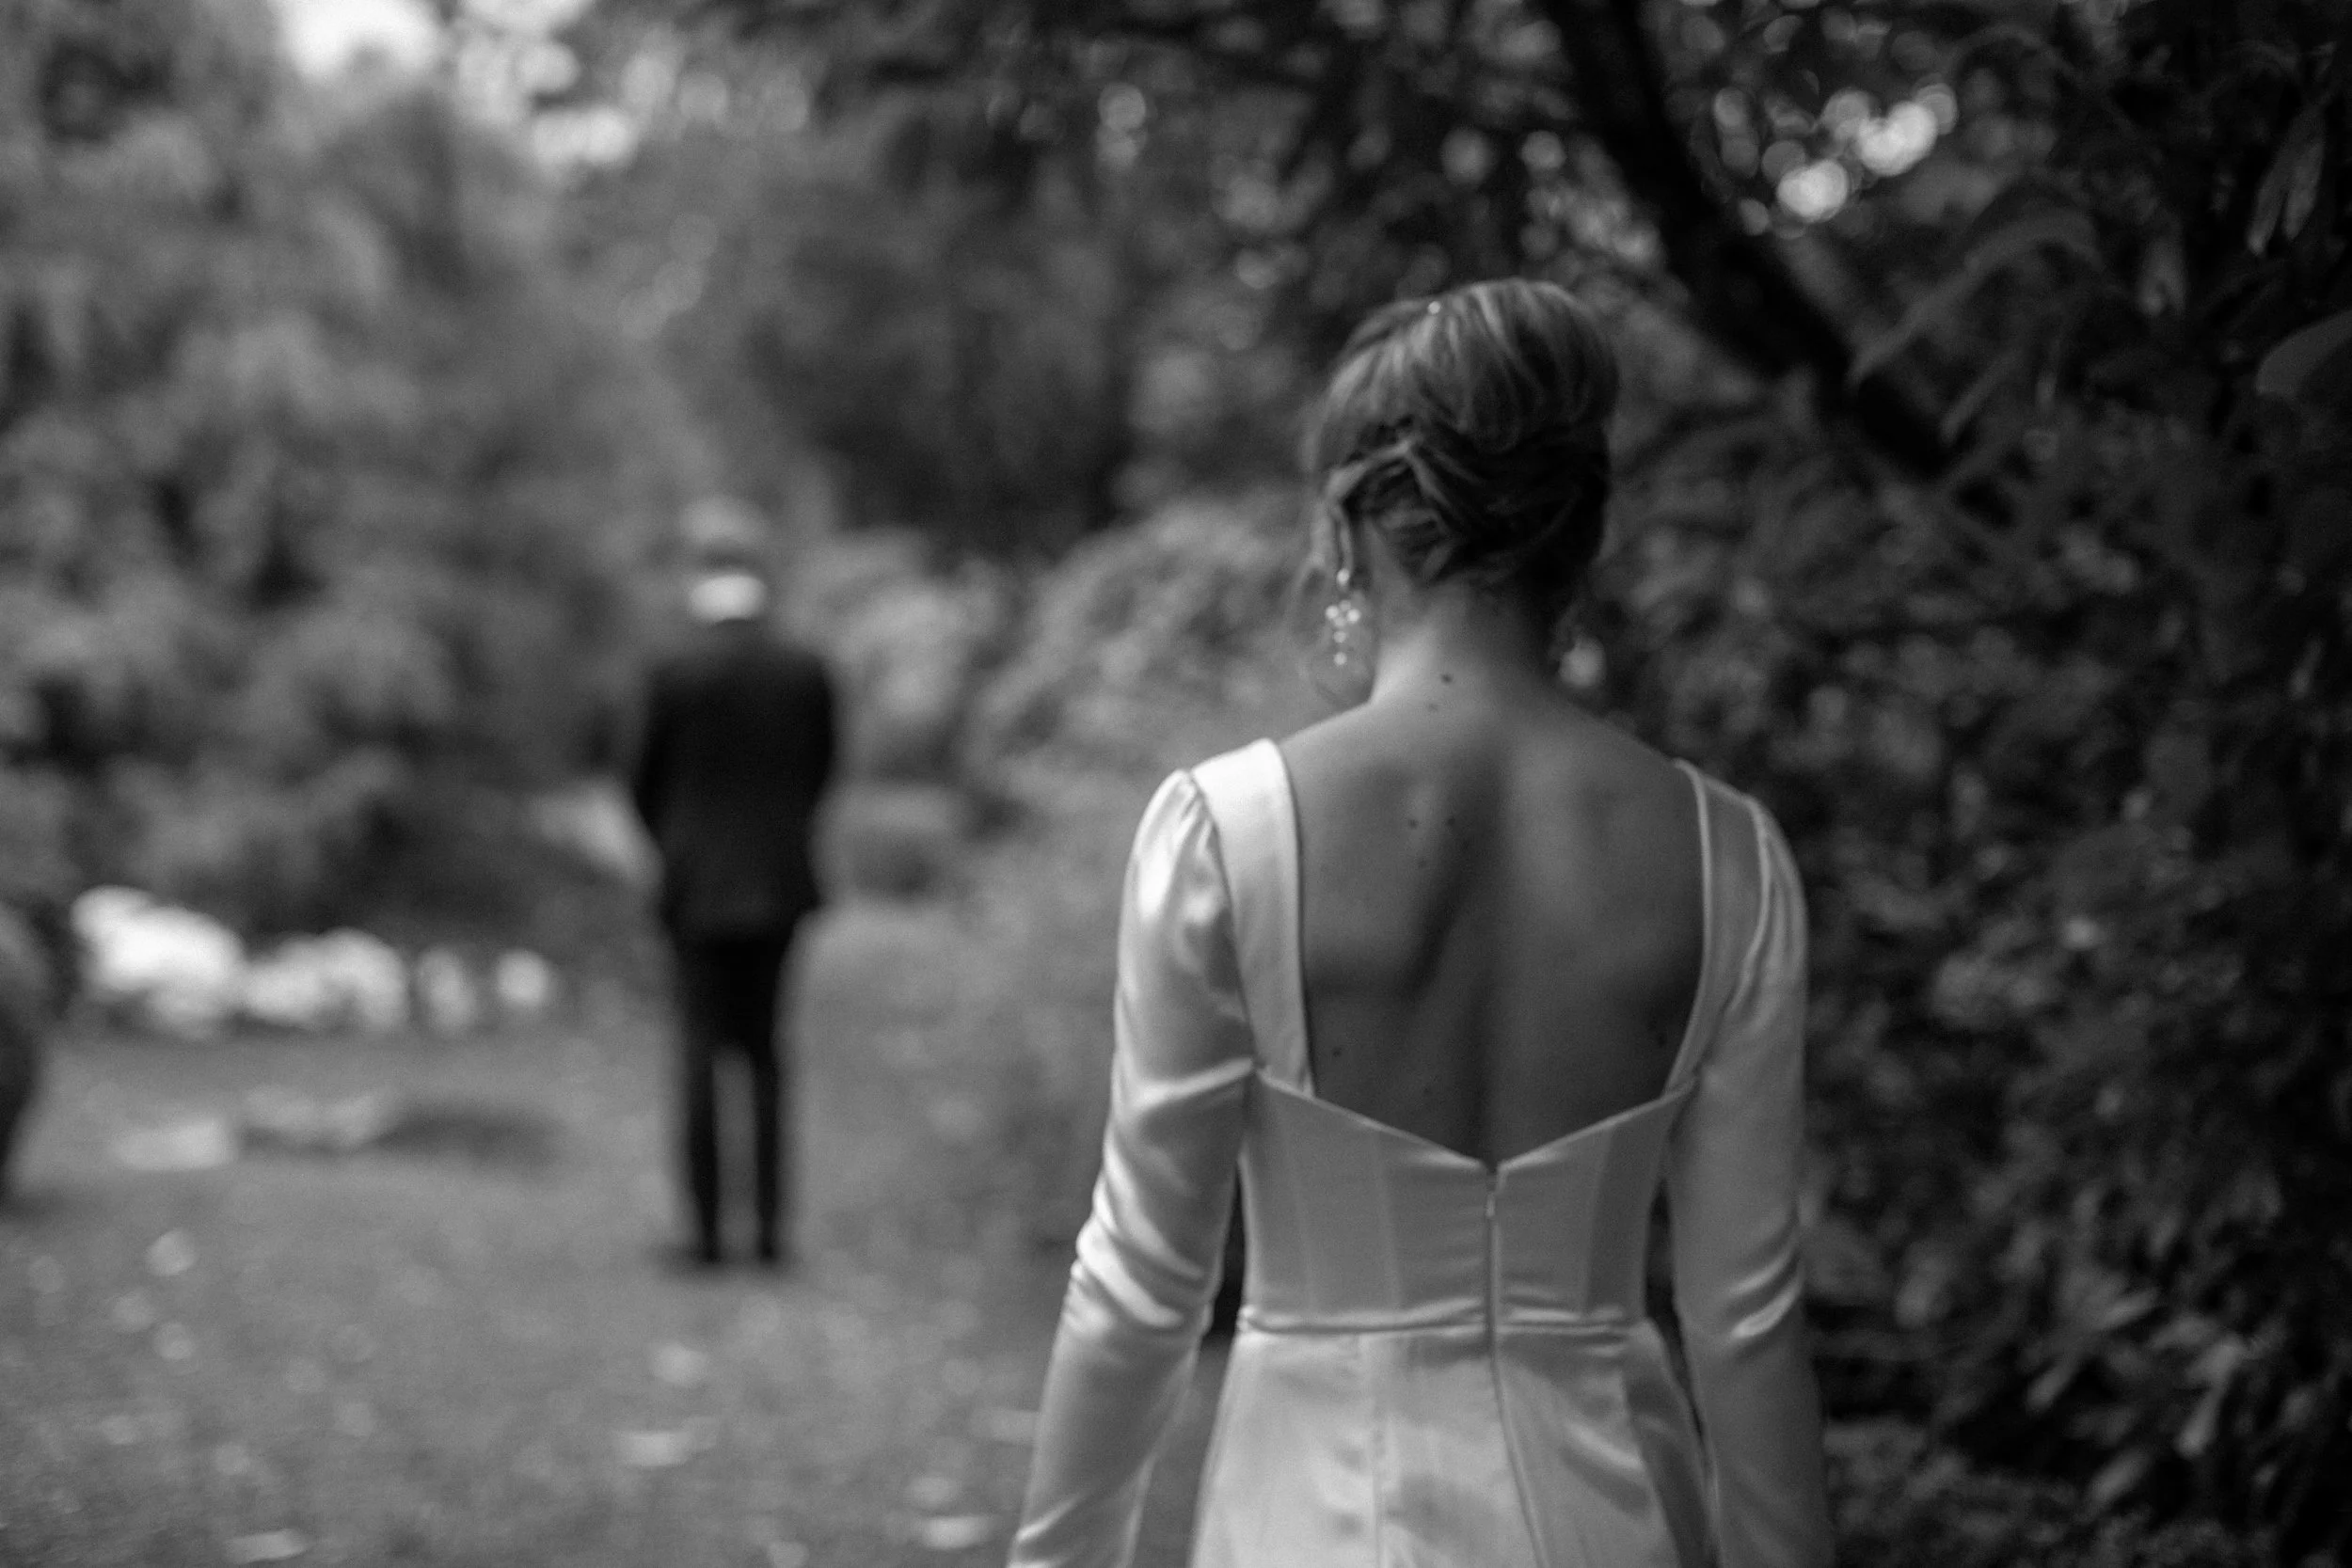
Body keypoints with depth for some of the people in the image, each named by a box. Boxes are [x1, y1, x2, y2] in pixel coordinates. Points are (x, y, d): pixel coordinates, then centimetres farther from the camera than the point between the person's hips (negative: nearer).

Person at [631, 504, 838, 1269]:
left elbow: (647, 785, -1)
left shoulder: (674, 674, -11)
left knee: (700, 1050, 4)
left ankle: (706, 1226, 3)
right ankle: (773, 1221, 7)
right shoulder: (807, 672, -4)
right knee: (767, 1049, 12)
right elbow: (819, 774, 7)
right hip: (779, 883, 2)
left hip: (698, 886, -2)